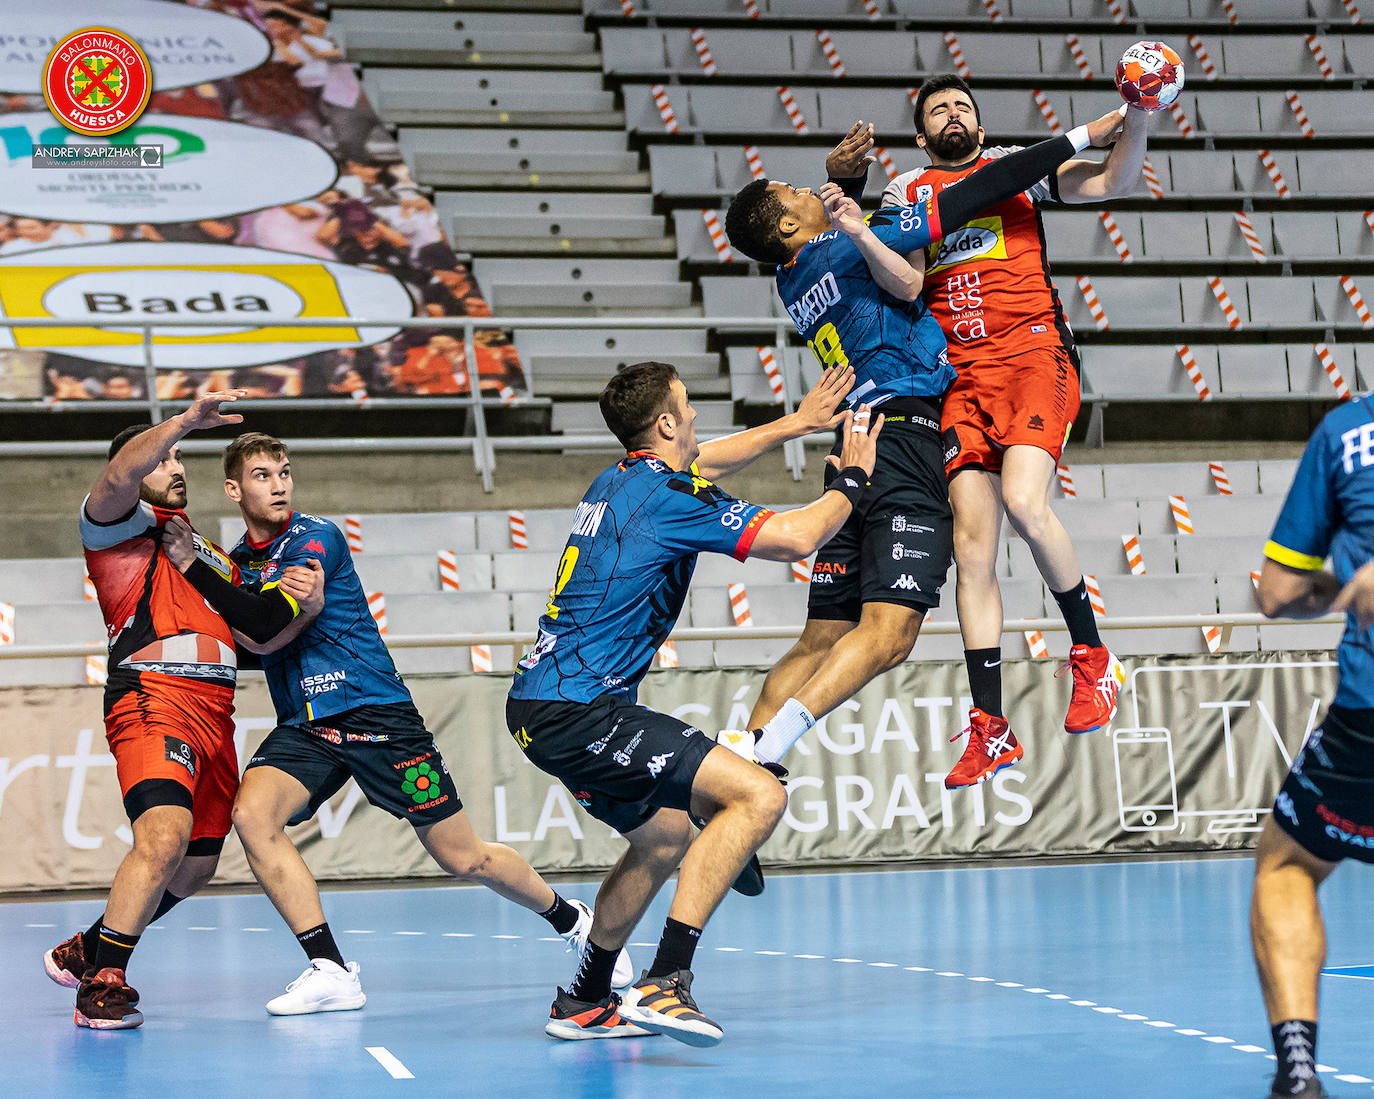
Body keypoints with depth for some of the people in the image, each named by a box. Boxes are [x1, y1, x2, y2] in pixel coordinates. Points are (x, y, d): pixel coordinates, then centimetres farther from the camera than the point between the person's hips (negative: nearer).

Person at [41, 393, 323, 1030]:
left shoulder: (209, 556, 31)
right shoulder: (120, 523, 9)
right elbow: (119, 474, -15)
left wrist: (302, 607, 7)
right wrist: (185, 421, -22)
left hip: (214, 712, 8)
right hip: (153, 697, -8)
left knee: (193, 869, 11)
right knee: (163, 837, -27)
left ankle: (85, 952, 28)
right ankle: (105, 982, -22)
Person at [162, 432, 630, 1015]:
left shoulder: (315, 539, -10)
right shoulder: (237, 560, 10)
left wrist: (195, 568, -24)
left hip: (376, 716, -5)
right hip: (303, 727, 5)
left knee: (464, 858, 0)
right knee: (251, 812, -25)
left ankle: (572, 920, 27)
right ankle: (330, 971, -21)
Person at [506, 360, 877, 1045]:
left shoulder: (618, 481, 17)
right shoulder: (671, 496, -11)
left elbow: (705, 462, 39)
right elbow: (796, 538, -9)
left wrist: (797, 423, 43)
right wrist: (850, 481, 10)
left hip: (539, 706, 10)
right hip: (579, 712, -10)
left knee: (664, 837, 27)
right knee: (758, 797, -17)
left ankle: (584, 1003, 34)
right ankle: (664, 983, -23)